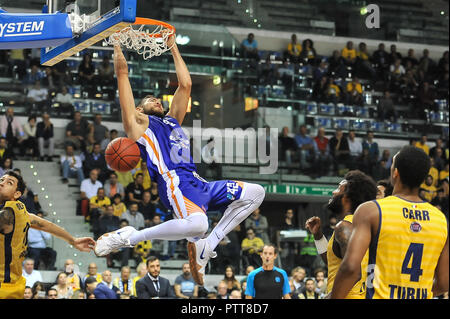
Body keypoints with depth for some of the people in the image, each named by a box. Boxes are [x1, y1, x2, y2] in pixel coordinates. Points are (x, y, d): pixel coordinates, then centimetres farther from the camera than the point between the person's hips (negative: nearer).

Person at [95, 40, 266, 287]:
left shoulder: (172, 120, 32)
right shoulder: (138, 122, 13)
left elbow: (185, 84, 35)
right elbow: (122, 71, 11)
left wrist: (173, 47, 40)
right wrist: (117, 42, 20)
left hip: (196, 183, 8)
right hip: (173, 181, -8)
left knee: (255, 193, 10)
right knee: (197, 224, -38)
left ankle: (206, 246, 4)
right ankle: (129, 237, -17)